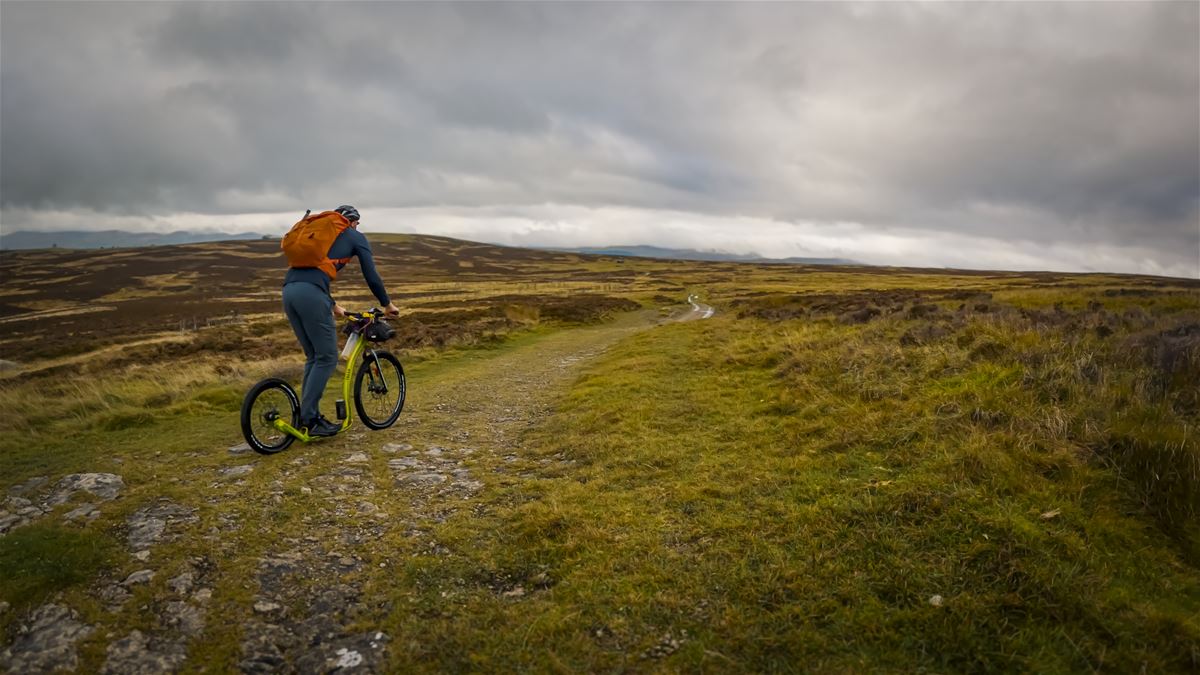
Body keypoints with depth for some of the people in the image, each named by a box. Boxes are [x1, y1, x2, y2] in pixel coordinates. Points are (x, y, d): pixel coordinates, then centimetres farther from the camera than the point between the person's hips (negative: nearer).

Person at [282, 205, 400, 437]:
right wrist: (387, 304, 26)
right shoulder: (356, 237, 16)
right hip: (309, 293, -7)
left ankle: (308, 415, 18)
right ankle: (309, 419, -1)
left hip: (289, 290, 7)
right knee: (327, 358, 1)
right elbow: (371, 276, 12)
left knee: (314, 357, 16)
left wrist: (333, 306, 49)